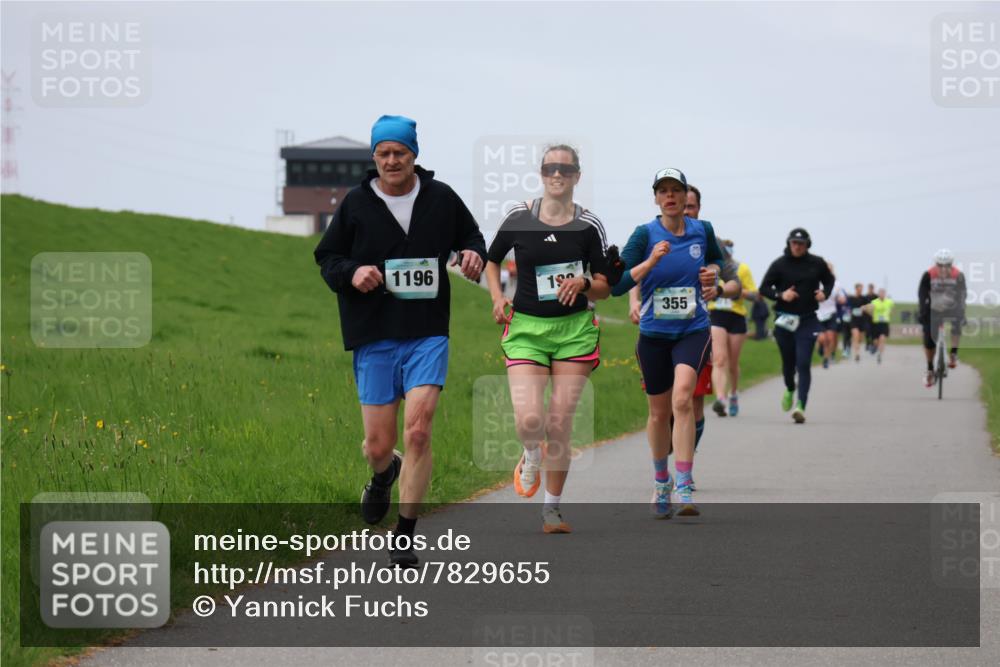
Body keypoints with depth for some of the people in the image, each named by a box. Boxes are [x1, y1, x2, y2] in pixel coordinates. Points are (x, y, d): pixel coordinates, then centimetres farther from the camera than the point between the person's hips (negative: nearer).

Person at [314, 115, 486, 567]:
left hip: (427, 334, 0)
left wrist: (474, 256, -3)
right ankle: (383, 475, 42)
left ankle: (405, 535, -4)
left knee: (418, 431, -16)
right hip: (373, 338, 1)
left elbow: (472, 238, 20)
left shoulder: (441, 199, 4)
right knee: (378, 445, 2)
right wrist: (351, 273, -12)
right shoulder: (356, 204, 2)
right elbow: (326, 257, 10)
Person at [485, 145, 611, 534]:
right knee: (528, 420, -16)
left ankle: (552, 507, 14)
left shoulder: (589, 226, -1)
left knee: (559, 424, -2)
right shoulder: (518, 219, 0)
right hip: (526, 327, 0)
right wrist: (497, 298, 1)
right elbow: (491, 260, 17)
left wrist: (583, 283, -18)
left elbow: (605, 288, 3)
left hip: (575, 330, 0)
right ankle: (532, 456, 21)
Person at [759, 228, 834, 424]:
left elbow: (829, 280, 20)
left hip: (807, 321, -1)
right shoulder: (779, 264, -1)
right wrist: (780, 295, -15)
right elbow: (764, 288, 2)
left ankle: (801, 406, -18)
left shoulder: (817, 263, 3)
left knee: (803, 364, -12)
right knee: (788, 362, 12)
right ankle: (790, 390, 44)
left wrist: (825, 293, -1)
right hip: (784, 319, 1)